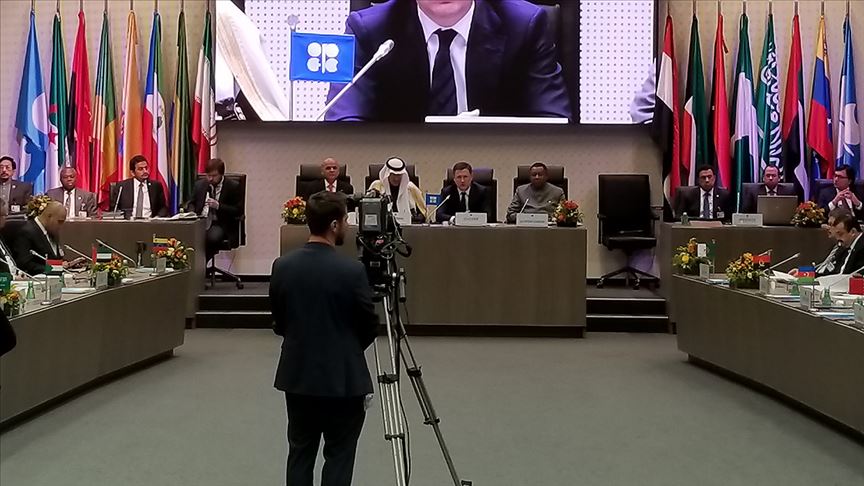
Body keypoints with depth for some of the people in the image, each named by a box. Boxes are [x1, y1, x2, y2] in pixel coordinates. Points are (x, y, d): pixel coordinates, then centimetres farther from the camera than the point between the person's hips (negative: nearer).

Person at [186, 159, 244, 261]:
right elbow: (191, 203, 26)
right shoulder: (199, 185, 16)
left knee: (212, 238, -37)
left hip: (220, 224, -4)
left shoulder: (233, 187, 1)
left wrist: (218, 206, -16)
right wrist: (191, 213, 1)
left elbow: (238, 211, -4)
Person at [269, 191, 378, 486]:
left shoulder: (282, 266, -3)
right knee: (338, 456, 7)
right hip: (343, 378, -4)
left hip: (297, 374, 5)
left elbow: (278, 323, 6)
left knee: (300, 453, 16)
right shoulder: (352, 270, -17)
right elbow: (368, 327, -7)